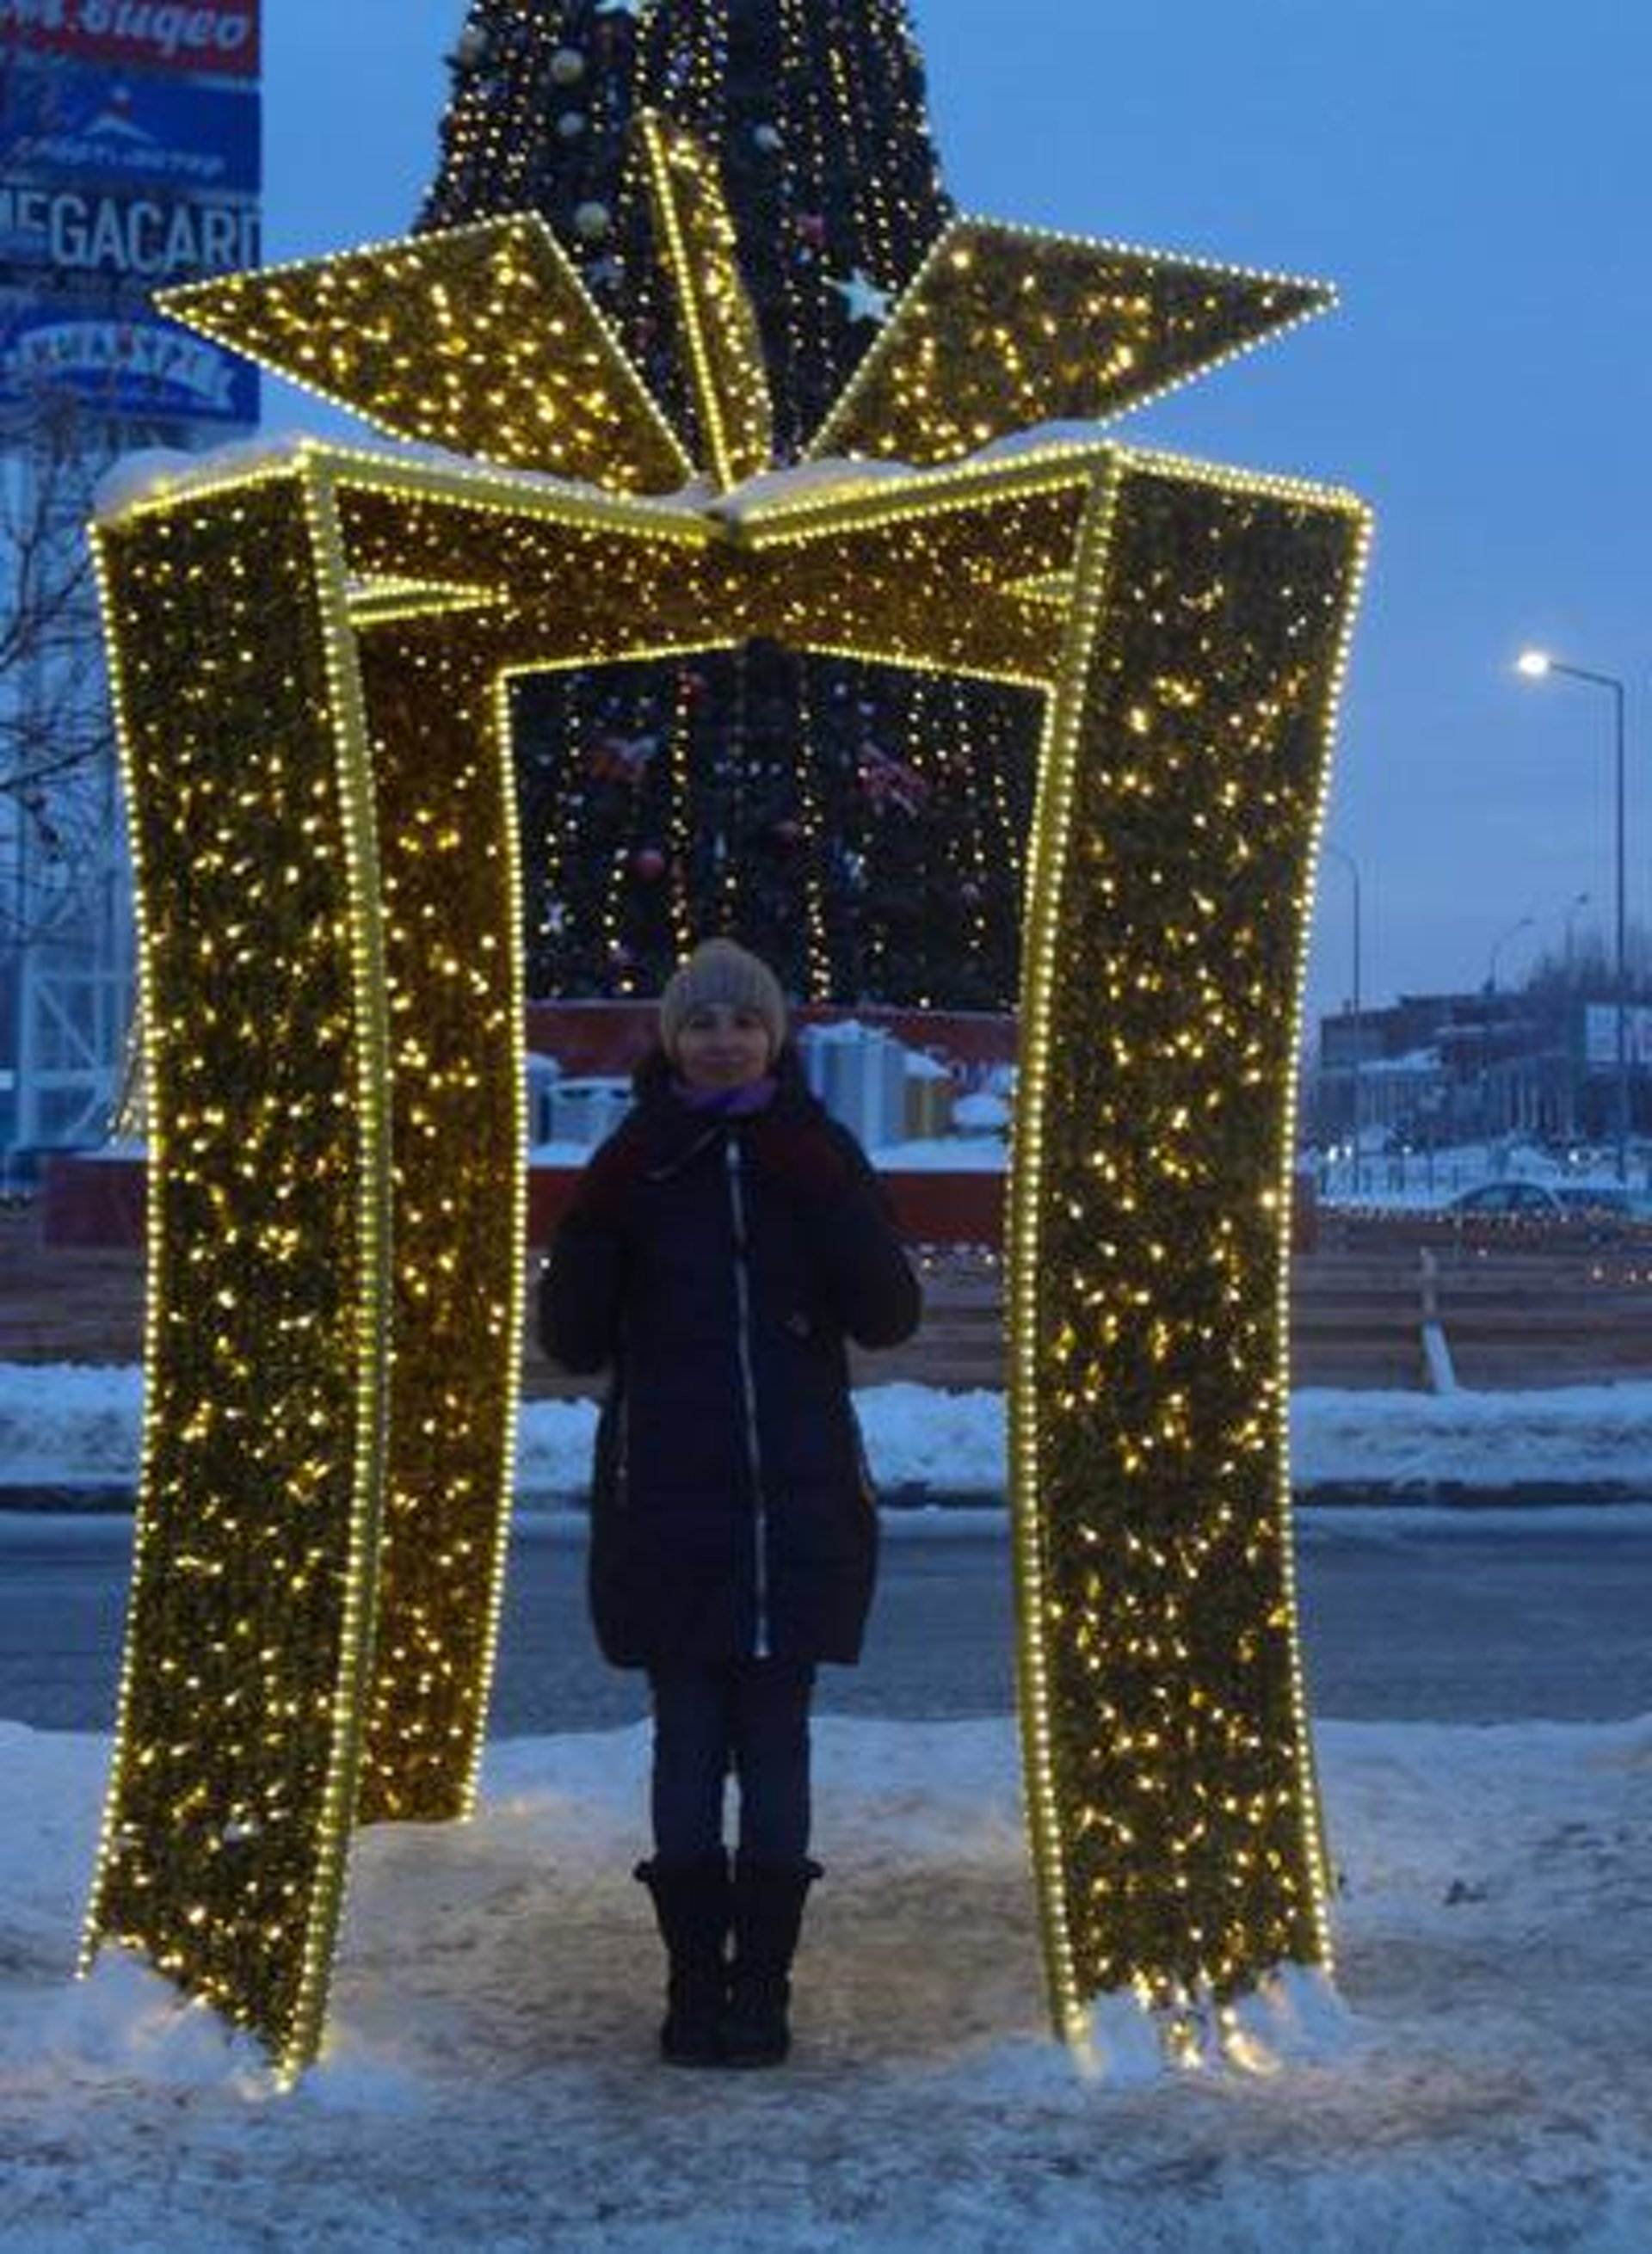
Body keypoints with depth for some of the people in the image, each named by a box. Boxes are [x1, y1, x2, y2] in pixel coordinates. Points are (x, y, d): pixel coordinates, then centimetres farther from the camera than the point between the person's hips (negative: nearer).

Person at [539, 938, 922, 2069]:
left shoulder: (817, 1151, 4)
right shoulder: (638, 1160, 5)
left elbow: (890, 1316, -5)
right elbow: (576, 1340, 1)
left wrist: (823, 1192, -16)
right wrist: (600, 1220, -13)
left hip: (798, 1500, 0)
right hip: (668, 1500, 0)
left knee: (776, 1745, 3)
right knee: (688, 1744, 2)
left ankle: (762, 1987, 10)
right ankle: (695, 1986, 9)